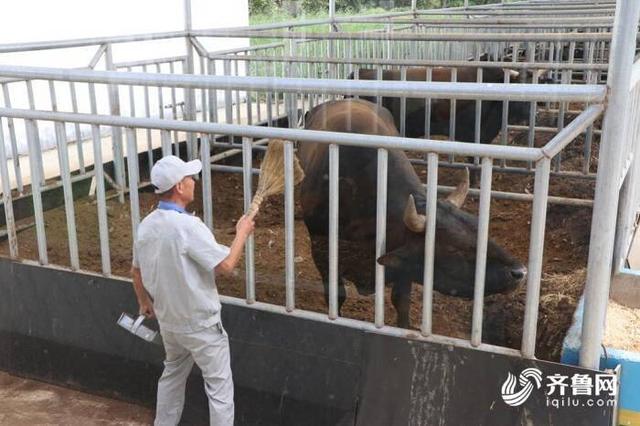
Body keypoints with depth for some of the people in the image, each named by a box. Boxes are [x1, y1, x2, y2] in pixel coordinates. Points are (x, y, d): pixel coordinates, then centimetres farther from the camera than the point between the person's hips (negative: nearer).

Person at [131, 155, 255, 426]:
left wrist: (144, 303, 26)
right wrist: (242, 233, -10)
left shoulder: (146, 225, -2)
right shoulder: (188, 226, -27)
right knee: (219, 385, 6)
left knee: (172, 376, 26)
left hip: (167, 320, 8)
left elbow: (136, 271, 10)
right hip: (200, 324, -8)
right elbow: (226, 265, -25)